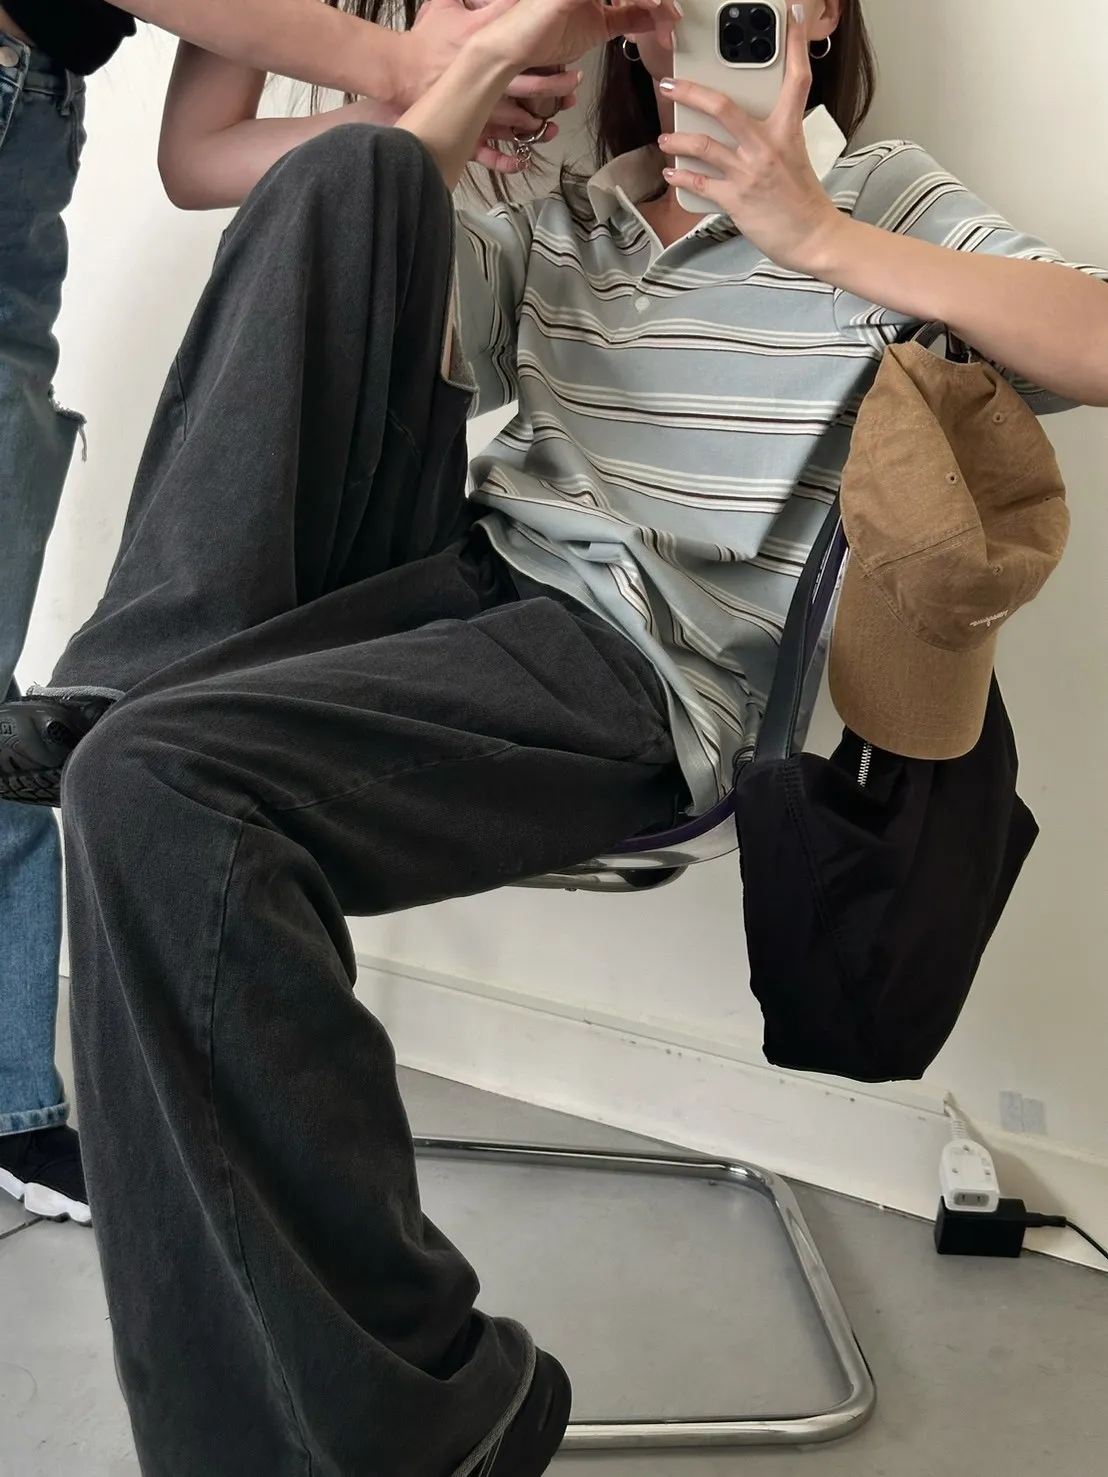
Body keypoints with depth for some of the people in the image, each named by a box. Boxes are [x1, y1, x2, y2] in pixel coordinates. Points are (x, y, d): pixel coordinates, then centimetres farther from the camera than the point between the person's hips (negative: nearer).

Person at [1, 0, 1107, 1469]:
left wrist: (819, 236, -8)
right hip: (455, 579, 6)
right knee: (353, 168, -6)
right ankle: (131, 679, -16)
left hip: (631, 670, -5)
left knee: (156, 785, -29)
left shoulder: (878, 197, 13)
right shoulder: (557, 225, 24)